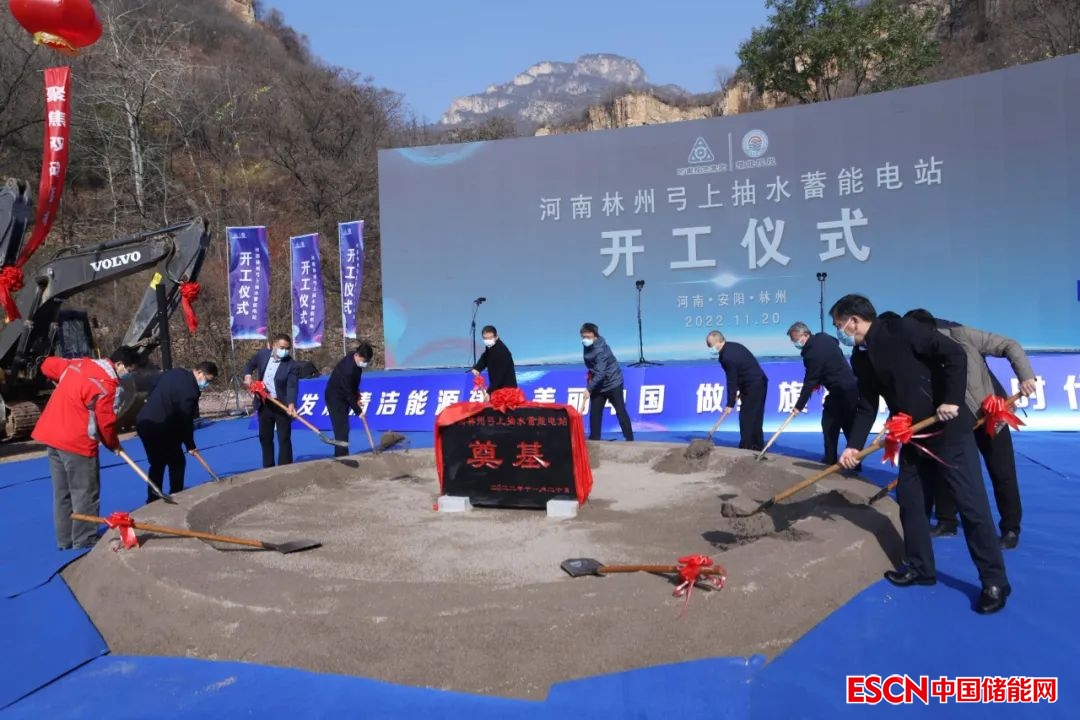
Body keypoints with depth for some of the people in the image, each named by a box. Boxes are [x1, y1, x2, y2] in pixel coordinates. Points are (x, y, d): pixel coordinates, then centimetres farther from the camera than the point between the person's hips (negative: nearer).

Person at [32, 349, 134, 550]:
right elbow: (106, 422, -14)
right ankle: (84, 542, 8)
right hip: (77, 442, -9)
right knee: (85, 495, 2)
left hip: (52, 434, 9)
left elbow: (47, 365, 23)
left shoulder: (77, 364, 8)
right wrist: (113, 444, 3)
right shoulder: (109, 385, -16)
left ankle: (65, 540, 27)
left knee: (62, 492, 17)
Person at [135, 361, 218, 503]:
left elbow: (153, 392, 19)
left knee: (157, 464, 20)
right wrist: (190, 445, -3)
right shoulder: (190, 390, -20)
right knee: (177, 463, 6)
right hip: (159, 428, -9)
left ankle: (152, 500, 25)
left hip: (143, 421, 10)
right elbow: (185, 420, -15)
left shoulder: (175, 372, 9)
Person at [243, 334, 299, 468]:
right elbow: (249, 365, 17)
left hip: (282, 406, -5)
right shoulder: (262, 354, -2)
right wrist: (247, 375, -5)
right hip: (264, 404, 5)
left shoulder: (291, 365, -16)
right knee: (264, 437, 14)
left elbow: (292, 386, -26)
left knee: (284, 439, -1)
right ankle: (268, 468, 27)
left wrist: (291, 404, -43)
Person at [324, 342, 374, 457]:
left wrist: (357, 395, 4)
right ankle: (342, 457, -11)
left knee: (343, 427, 13)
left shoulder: (356, 360, -7)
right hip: (335, 397, -9)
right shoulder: (347, 369, -34)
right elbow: (348, 393, -27)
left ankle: (340, 456, 21)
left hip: (343, 396, 9)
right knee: (342, 428, -13)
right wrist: (358, 411, -21)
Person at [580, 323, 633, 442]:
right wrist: (590, 373, 7)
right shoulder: (588, 346, -1)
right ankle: (594, 439, 11)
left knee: (620, 411, -3)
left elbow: (600, 373, -33)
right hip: (598, 385, 8)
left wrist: (589, 388, -35)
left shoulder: (600, 350, -27)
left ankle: (629, 438, 2)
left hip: (612, 383, -8)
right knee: (594, 412, 5)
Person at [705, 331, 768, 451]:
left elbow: (732, 382, -18)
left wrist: (730, 404, -12)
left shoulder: (727, 357, -21)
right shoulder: (734, 346, 9)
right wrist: (741, 390, 15)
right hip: (759, 383, 10)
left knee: (746, 417, -6)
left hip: (752, 386, -10)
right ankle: (758, 446, 19)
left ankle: (746, 447, -4)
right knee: (755, 417, 14)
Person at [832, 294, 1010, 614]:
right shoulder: (863, 359, 7)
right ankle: (921, 568, 24)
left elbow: (954, 354, -19)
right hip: (913, 437, 8)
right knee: (910, 501, 11)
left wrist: (952, 400, -22)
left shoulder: (900, 330, -16)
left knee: (971, 504, -3)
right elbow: (866, 407, 7)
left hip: (948, 430, -8)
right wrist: (854, 446, -3)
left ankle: (994, 580, 7)